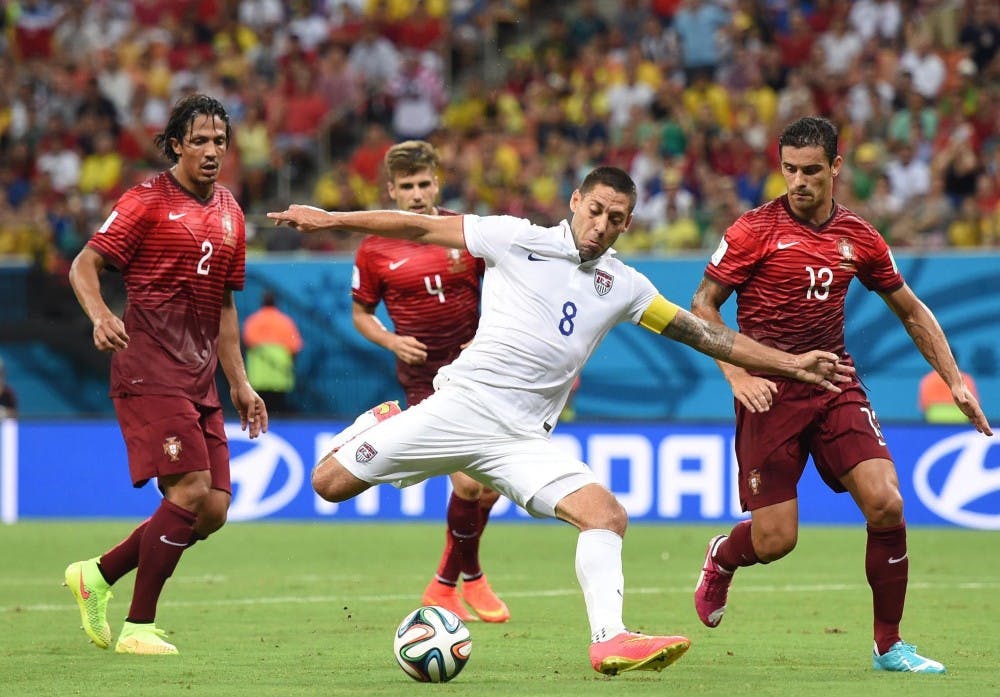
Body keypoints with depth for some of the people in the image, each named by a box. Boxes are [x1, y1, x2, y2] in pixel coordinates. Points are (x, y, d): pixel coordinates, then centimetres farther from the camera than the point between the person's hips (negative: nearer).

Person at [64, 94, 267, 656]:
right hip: (150, 371, -7)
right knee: (190, 491, -17)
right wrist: (101, 315, -27)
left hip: (200, 378, 7)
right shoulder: (149, 201, -4)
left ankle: (98, 575, 18)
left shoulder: (229, 213, 16)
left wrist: (240, 382, 20)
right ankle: (138, 627, -7)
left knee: (214, 510, 1)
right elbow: (84, 266, -7)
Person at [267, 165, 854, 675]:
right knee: (331, 484, -8)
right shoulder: (517, 239, 0)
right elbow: (421, 227, 2)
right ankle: (381, 426, 24)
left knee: (608, 514, -20)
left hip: (523, 439, 3)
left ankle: (610, 640, -29)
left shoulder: (624, 286, 10)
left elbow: (706, 334, 14)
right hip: (462, 402, -3)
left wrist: (792, 364, 10)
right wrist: (332, 220, -2)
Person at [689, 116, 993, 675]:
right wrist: (737, 375, -14)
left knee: (886, 503, -16)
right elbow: (703, 305, -1)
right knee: (775, 539, -7)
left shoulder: (859, 238, 6)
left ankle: (889, 644, -1)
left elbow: (912, 311, 19)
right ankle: (721, 559, 32)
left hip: (835, 387, 3)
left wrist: (955, 379, 13)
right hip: (770, 392, -3)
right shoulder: (755, 230, -5)